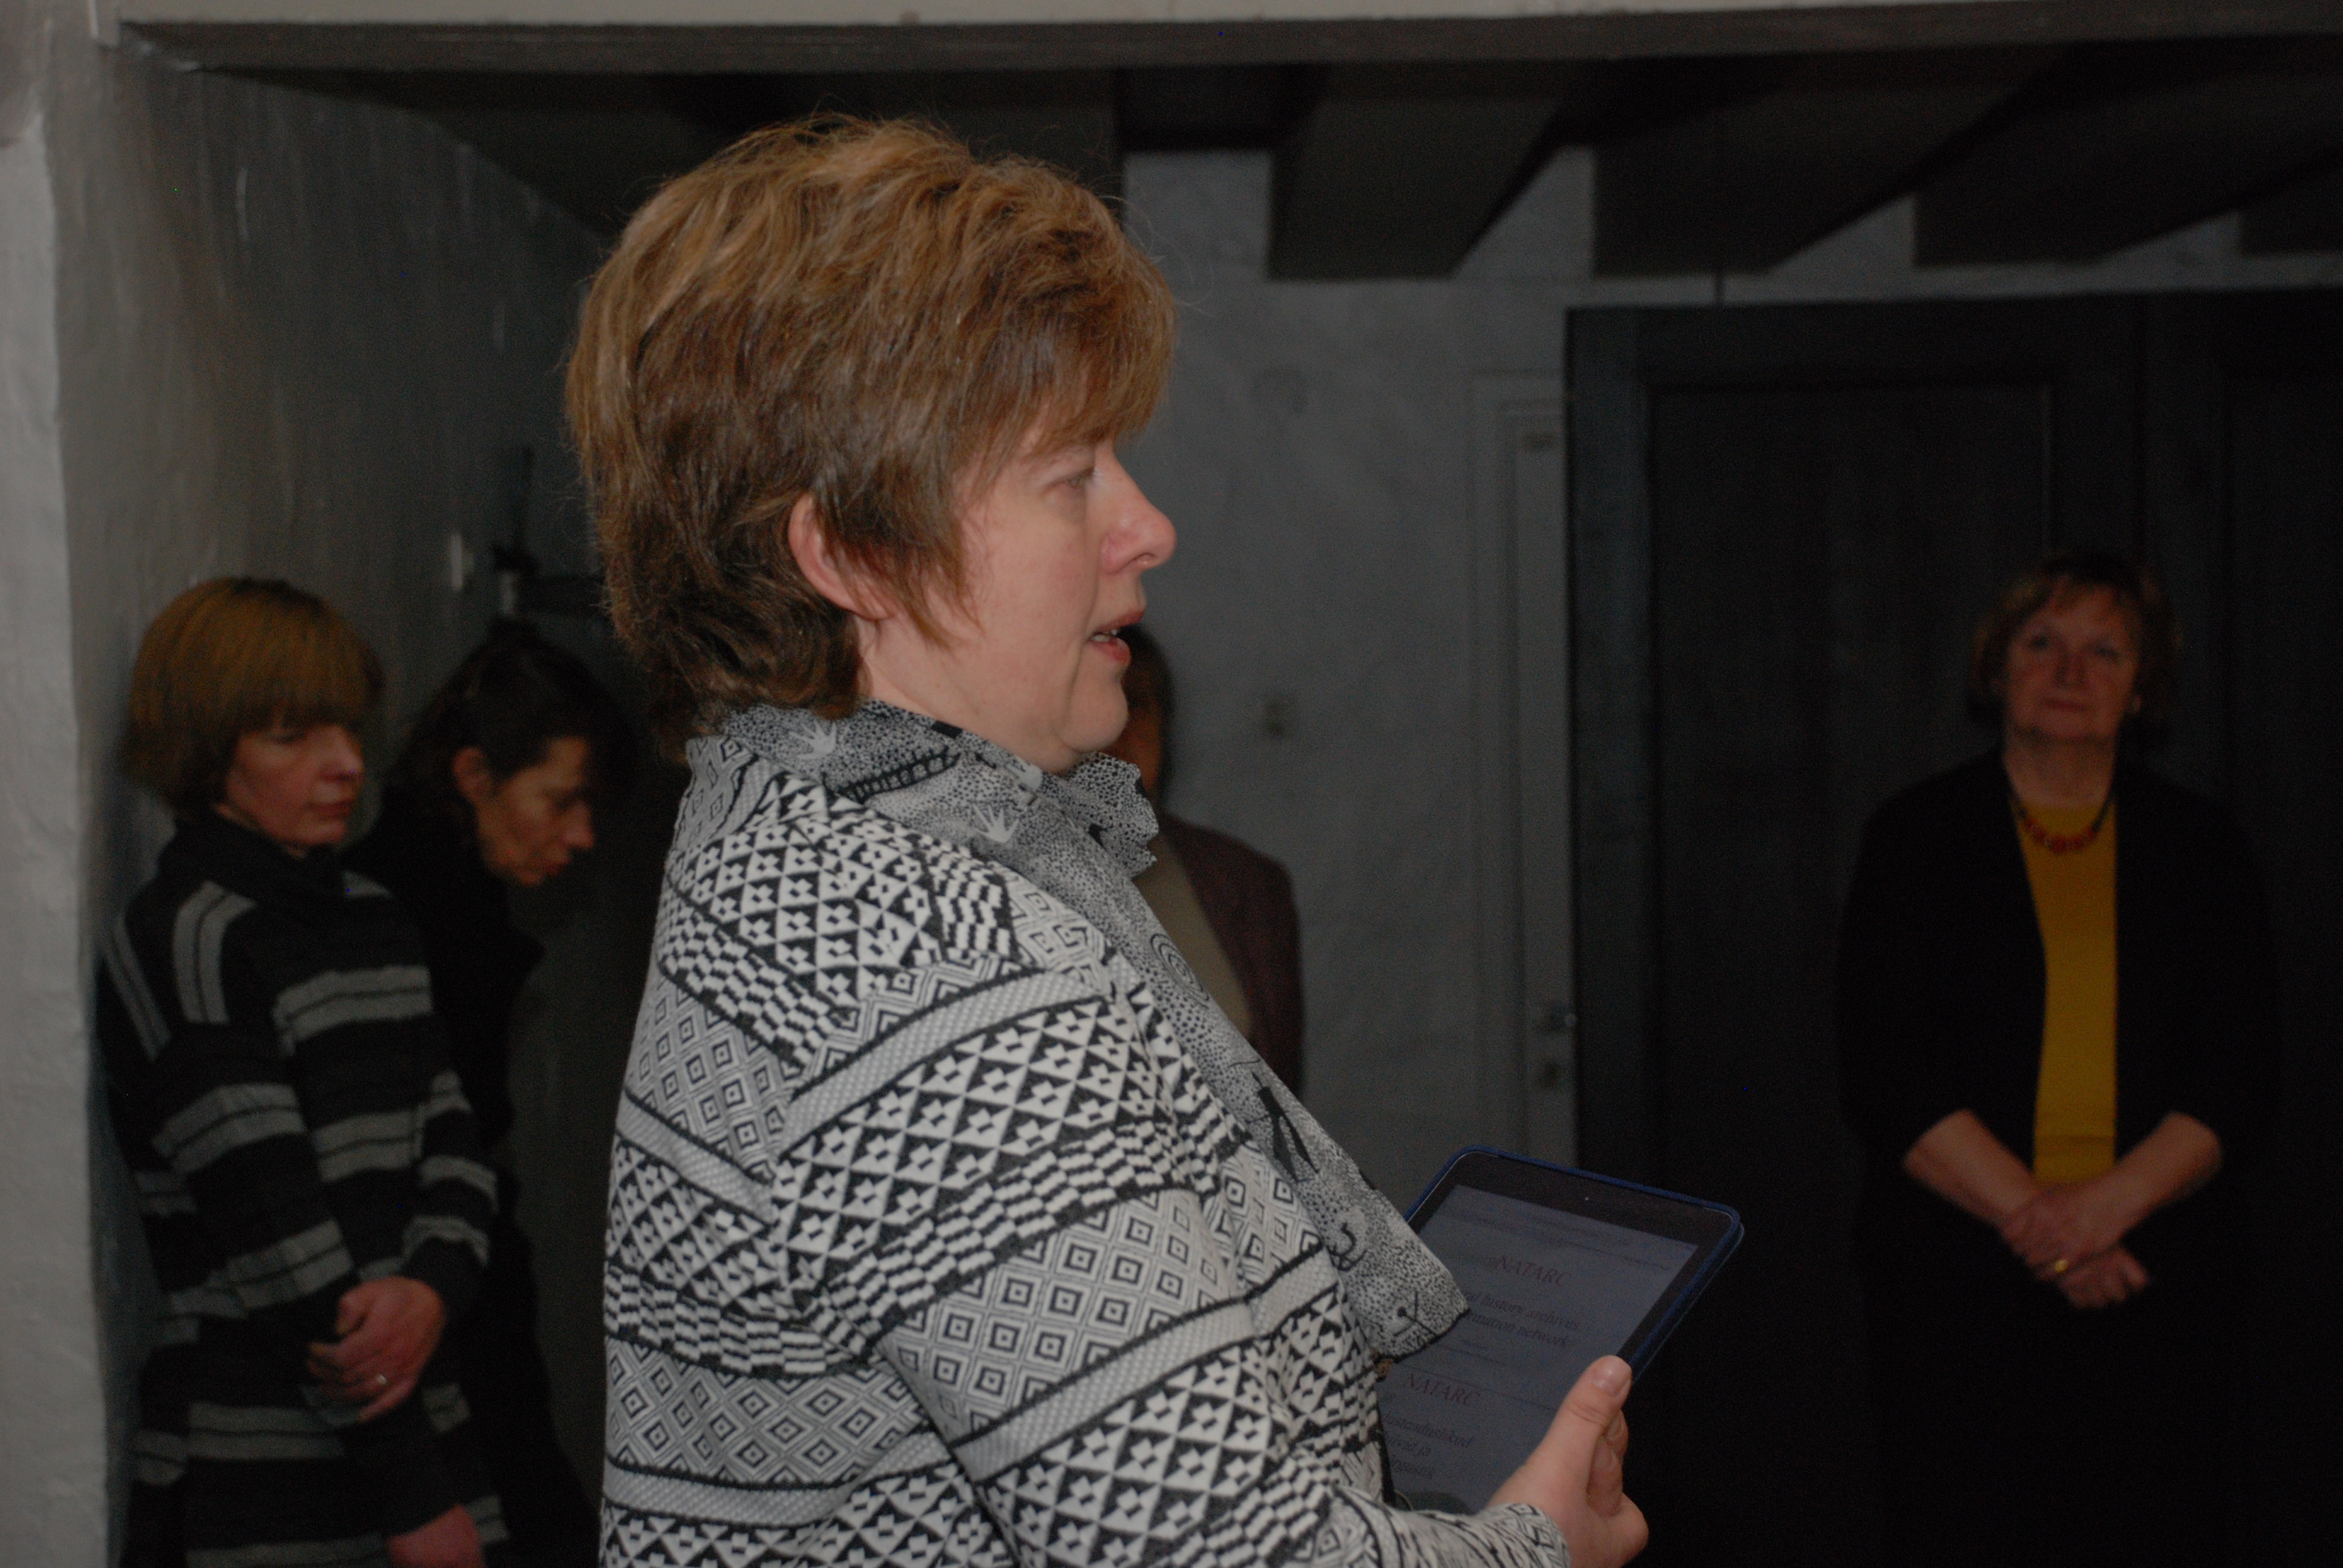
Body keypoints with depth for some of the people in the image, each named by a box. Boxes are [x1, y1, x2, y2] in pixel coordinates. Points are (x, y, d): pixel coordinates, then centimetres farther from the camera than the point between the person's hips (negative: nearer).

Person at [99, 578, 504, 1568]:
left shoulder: (372, 920, 13)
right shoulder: (178, 941, -10)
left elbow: (453, 1143, 7)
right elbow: (274, 1229, -15)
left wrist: (432, 1287, -16)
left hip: (414, 1420, 6)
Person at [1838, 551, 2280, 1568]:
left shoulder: (2199, 848, 10)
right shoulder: (1916, 838, 4)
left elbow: (2240, 1084, 4)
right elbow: (1885, 1078, -3)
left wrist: (2104, 1205, -12)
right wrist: (2031, 1217, -13)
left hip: (2157, 1284, 2)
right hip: (1957, 1283, -1)